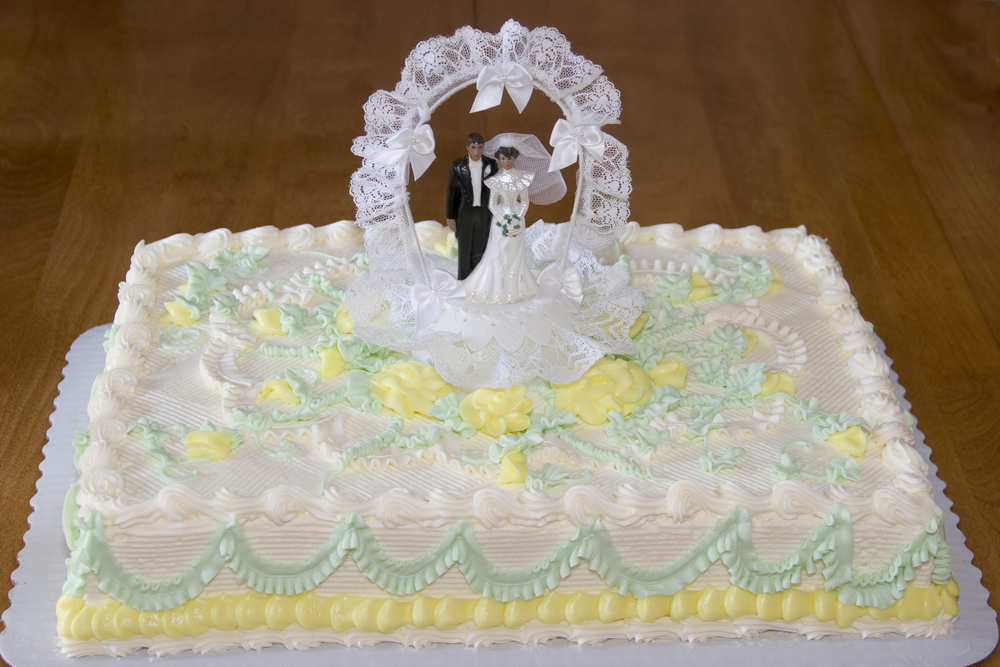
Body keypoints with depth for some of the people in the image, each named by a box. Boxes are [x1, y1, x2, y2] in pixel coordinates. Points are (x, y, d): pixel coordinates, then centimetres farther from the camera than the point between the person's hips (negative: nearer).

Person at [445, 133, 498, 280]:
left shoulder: (491, 164, -5)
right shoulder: (457, 166, -9)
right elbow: (451, 192, -4)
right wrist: (450, 217, -2)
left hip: (485, 213, 1)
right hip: (465, 213, -1)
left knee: (482, 249, 9)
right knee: (465, 250, 8)